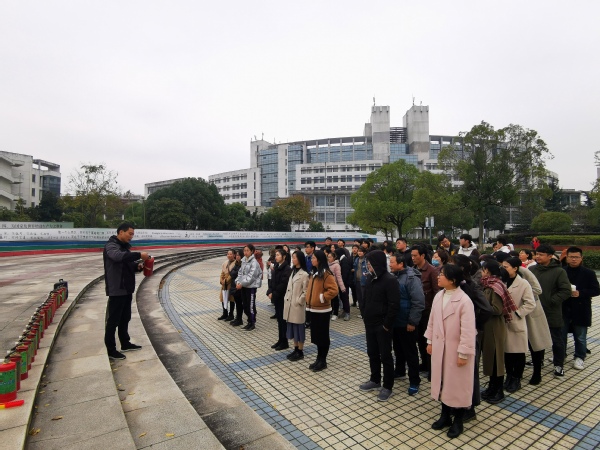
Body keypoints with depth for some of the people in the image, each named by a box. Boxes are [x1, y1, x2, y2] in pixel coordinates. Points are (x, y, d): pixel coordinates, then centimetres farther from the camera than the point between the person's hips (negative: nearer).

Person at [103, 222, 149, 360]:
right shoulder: (111, 246, -13)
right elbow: (118, 256, -36)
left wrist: (138, 266, -2)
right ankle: (111, 350, 12)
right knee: (113, 320, 1)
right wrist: (139, 255, -33)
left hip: (127, 289, 9)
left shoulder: (125, 246, 15)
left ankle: (125, 344, 31)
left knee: (125, 318, 18)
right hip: (116, 290, -9)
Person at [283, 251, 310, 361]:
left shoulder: (304, 274, -14)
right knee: (292, 328, 14)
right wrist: (286, 299, 9)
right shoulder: (293, 272, 12)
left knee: (299, 328, 3)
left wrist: (299, 301, -13)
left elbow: (306, 291, -15)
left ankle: (300, 352, 15)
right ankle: (296, 349, 26)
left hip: (297, 306, -8)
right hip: (290, 305, 8)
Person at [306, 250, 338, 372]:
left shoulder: (326, 274, -17)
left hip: (322, 310, -8)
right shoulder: (313, 273, 10)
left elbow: (333, 290, -22)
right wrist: (309, 300, 12)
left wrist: (322, 297, -18)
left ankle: (323, 361, 17)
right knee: (316, 335, 15)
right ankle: (319, 359, 27)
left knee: (322, 336, 5)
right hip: (313, 309, 8)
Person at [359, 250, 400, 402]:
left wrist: (387, 324, -18)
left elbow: (394, 305, -20)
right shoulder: (371, 279, 8)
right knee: (372, 353, 18)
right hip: (370, 324, 8)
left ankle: (387, 387, 20)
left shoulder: (390, 280, -17)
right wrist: (364, 316, 8)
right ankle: (375, 381, 34)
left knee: (385, 356, 5)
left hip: (382, 325, -8)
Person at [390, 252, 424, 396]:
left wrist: (412, 322, -18)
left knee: (410, 352, 5)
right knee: (398, 348, 21)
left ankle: (414, 381, 18)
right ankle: (399, 371, 40)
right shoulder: (392, 276, 5)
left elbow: (419, 302, -20)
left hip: (406, 323, -7)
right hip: (395, 321, 7)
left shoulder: (411, 278, -18)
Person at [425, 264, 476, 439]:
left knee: (458, 384, 11)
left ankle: (458, 421, 30)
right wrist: (430, 341, 11)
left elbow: (468, 330, -19)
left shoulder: (464, 300, -21)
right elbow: (432, 320, 9)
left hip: (456, 349, -6)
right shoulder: (438, 296, 0)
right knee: (442, 381, 18)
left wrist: (463, 353, -17)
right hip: (439, 347, 6)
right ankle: (445, 415, 37)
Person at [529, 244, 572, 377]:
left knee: (557, 340, 11)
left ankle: (558, 365, 28)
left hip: (552, 313, -4)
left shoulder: (559, 271, -11)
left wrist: (551, 301, -16)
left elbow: (566, 291, -14)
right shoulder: (531, 269, 0)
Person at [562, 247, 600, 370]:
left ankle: (579, 357, 28)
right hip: (563, 309, 1)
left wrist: (580, 293, -18)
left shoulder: (589, 273, -4)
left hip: (580, 311, -1)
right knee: (561, 334, 13)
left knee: (580, 336, 11)